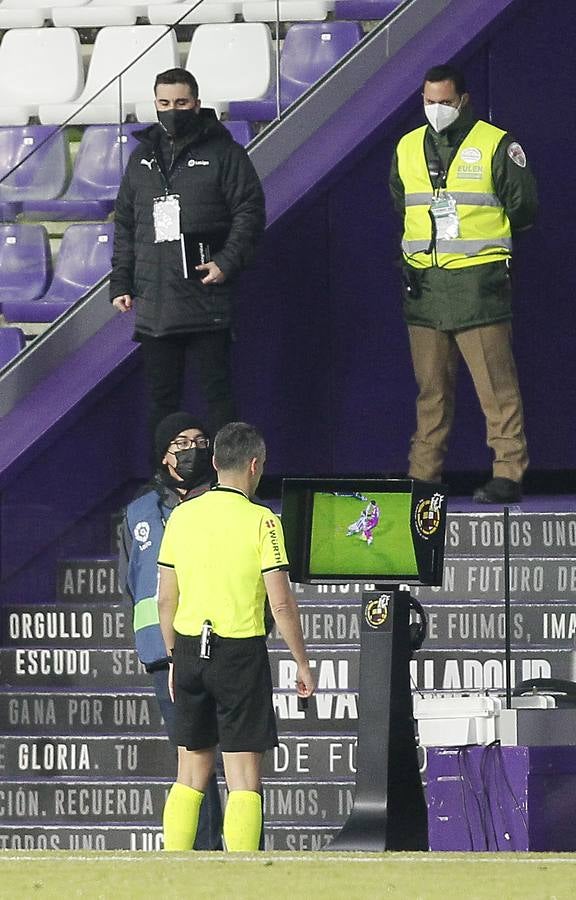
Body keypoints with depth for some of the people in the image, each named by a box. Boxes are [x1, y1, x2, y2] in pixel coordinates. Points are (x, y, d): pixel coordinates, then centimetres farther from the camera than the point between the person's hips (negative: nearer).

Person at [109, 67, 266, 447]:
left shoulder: (223, 153, 0)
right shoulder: (143, 158, 16)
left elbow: (249, 212, -5)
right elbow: (125, 226, 20)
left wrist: (227, 262, -16)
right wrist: (121, 283, 12)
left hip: (207, 301, -5)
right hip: (154, 304, 5)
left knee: (217, 392, -3)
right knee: (161, 397, 8)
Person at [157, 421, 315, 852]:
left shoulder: (182, 516, 4)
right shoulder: (261, 521, -10)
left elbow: (166, 600, 9)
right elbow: (281, 603, -12)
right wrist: (303, 664, -2)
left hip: (189, 647, 5)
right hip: (241, 651, -5)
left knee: (191, 774, 13)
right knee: (244, 777, -2)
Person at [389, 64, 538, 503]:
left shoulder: (496, 146, -2)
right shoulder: (408, 149, 15)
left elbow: (523, 207, 3)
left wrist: (479, 236, 9)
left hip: (478, 282, -5)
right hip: (424, 282, 5)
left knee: (496, 385, -9)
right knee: (430, 387, 9)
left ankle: (509, 473, -8)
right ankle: (422, 476, 13)